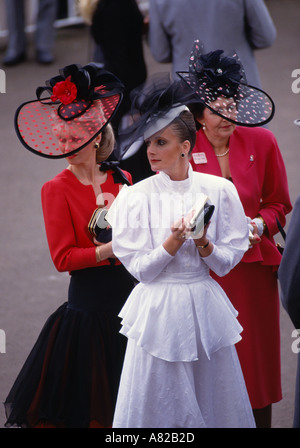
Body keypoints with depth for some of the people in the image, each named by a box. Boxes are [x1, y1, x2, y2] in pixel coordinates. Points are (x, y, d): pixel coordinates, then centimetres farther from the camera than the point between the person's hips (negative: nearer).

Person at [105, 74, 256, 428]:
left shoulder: (218, 190, -1)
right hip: (159, 307, -1)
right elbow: (139, 268, -6)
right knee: (160, 405, 4)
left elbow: (227, 262, 2)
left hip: (205, 305, 2)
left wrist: (204, 245, -18)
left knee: (215, 402, 9)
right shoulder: (135, 197, -5)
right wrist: (173, 242, -20)